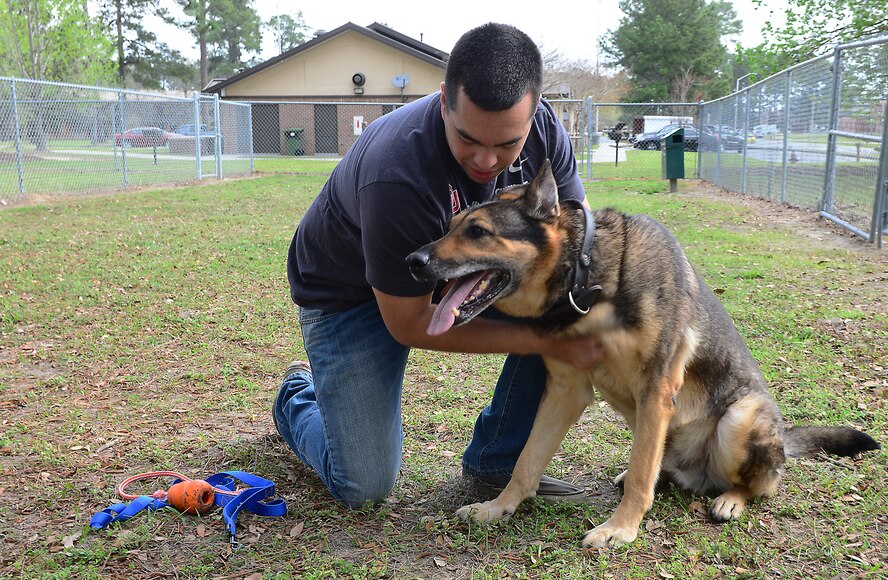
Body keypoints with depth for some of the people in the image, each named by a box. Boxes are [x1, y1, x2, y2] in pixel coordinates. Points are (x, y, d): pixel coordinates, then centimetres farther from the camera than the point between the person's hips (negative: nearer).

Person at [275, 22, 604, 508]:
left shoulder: (542, 127, -21)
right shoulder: (397, 176, -39)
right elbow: (409, 325, -27)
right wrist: (544, 341, -30)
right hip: (349, 291, -5)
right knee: (363, 486, -7)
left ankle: (497, 460, -3)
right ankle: (297, 397, 27)